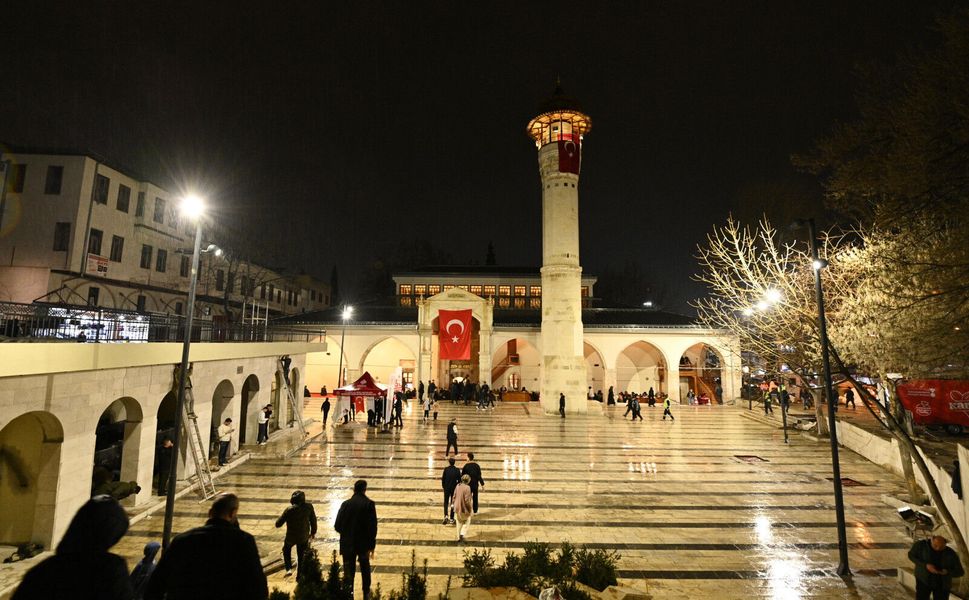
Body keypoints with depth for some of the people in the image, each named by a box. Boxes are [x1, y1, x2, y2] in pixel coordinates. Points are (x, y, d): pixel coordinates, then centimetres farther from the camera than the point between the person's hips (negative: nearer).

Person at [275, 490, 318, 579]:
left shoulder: (289, 510, -24)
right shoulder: (309, 507, -16)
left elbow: (278, 524, -17)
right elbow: (313, 520, -4)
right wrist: (313, 532, 12)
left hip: (291, 537, -2)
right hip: (304, 537, 2)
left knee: (286, 550, 31)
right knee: (301, 556, 21)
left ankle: (288, 569, 20)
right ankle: (299, 577, 30)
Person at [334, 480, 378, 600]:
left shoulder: (346, 504, -8)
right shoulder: (369, 504, -14)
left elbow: (337, 526, -6)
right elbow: (373, 527, -16)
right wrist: (371, 546, -7)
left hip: (348, 544, 0)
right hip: (363, 544, 0)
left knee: (348, 572, 11)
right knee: (365, 569, 22)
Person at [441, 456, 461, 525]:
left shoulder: (446, 469, -13)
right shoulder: (457, 470, -10)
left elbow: (443, 478, -7)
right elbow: (459, 480, -7)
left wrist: (443, 486, 8)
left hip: (447, 488, -1)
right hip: (454, 488, 1)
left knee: (446, 502, 13)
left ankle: (446, 515, -7)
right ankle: (452, 519, 16)